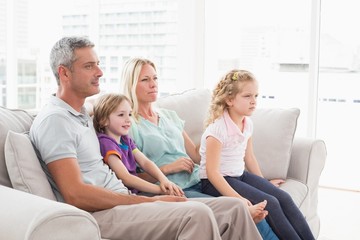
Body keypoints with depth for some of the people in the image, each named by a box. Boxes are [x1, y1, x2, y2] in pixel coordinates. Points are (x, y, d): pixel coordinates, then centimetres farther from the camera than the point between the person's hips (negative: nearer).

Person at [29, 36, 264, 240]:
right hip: (99, 214, -9)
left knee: (233, 208, -4)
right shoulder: (54, 119, -9)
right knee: (196, 214, -33)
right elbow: (76, 194, -18)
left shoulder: (82, 113, 20)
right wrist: (150, 201, -15)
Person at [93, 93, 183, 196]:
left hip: (136, 190, 8)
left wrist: (163, 179, -16)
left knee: (178, 194, -9)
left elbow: (145, 162, 4)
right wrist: (160, 189, -24)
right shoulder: (105, 142, -14)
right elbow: (125, 178, -21)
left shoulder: (126, 139, 13)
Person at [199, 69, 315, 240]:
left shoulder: (247, 124, 3)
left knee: (284, 198, -6)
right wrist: (237, 198, -31)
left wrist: (263, 182, 24)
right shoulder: (218, 128, -22)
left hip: (240, 175, 8)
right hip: (215, 181, -8)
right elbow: (212, 171, -24)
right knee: (269, 203, -21)